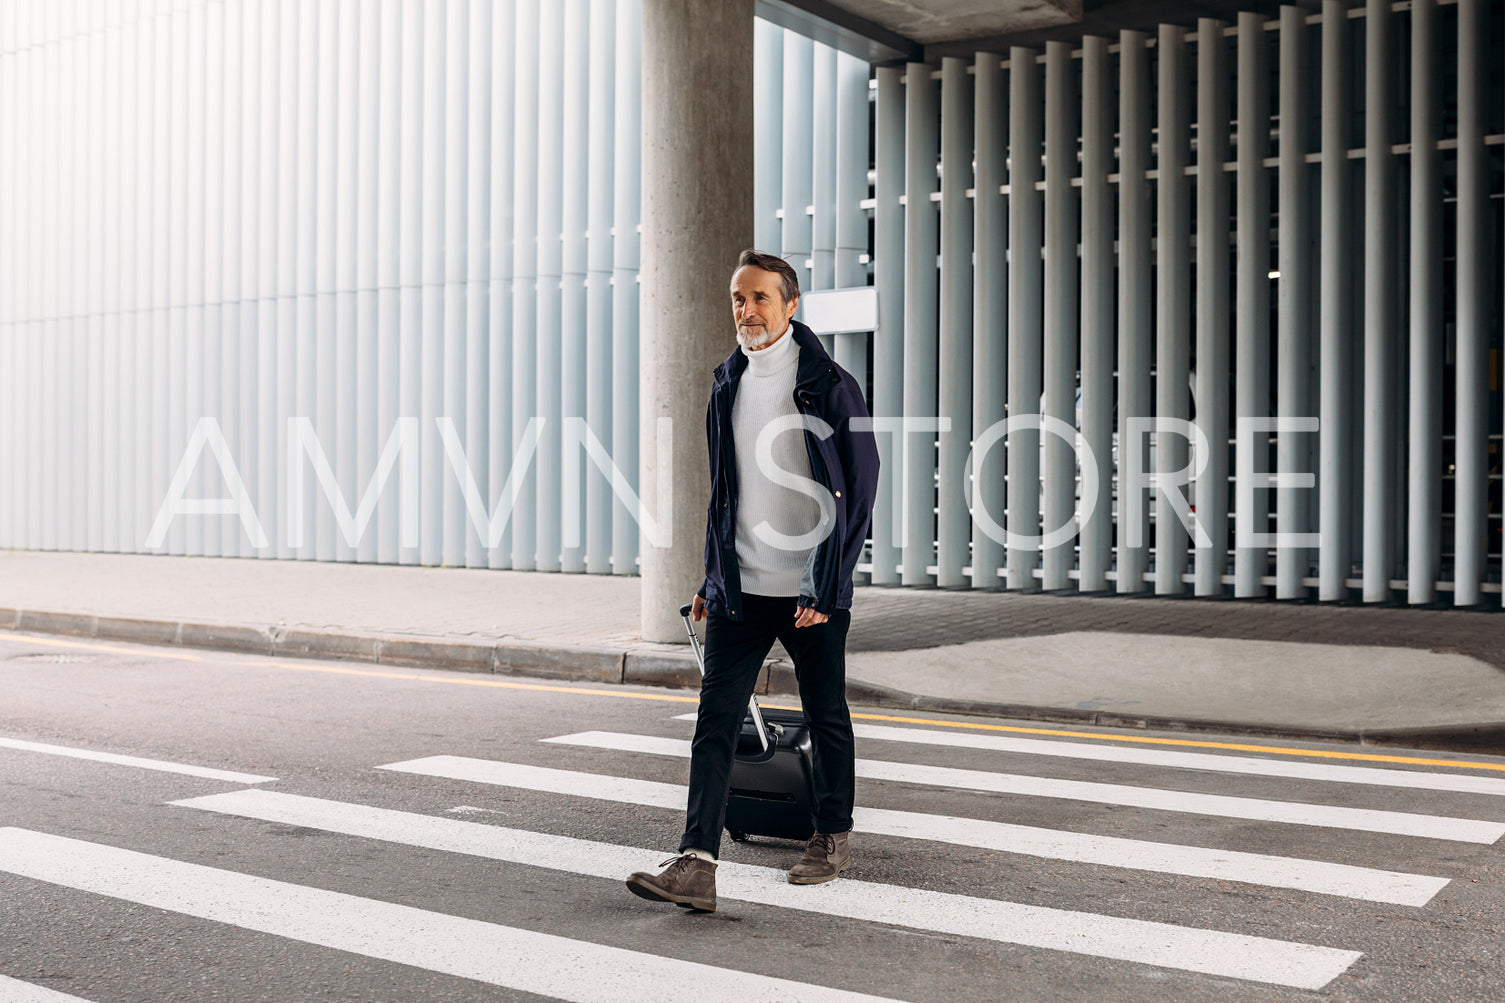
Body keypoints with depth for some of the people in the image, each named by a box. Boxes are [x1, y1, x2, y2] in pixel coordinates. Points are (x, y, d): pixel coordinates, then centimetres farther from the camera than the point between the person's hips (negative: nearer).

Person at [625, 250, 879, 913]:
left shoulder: (831, 387, -6)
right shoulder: (727, 387, 10)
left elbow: (861, 491, -8)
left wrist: (829, 588, -13)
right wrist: (712, 578, 14)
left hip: (813, 590, -4)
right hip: (739, 587, 4)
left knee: (826, 716, 10)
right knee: (716, 718, -5)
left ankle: (834, 838, 29)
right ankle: (696, 865, -8)